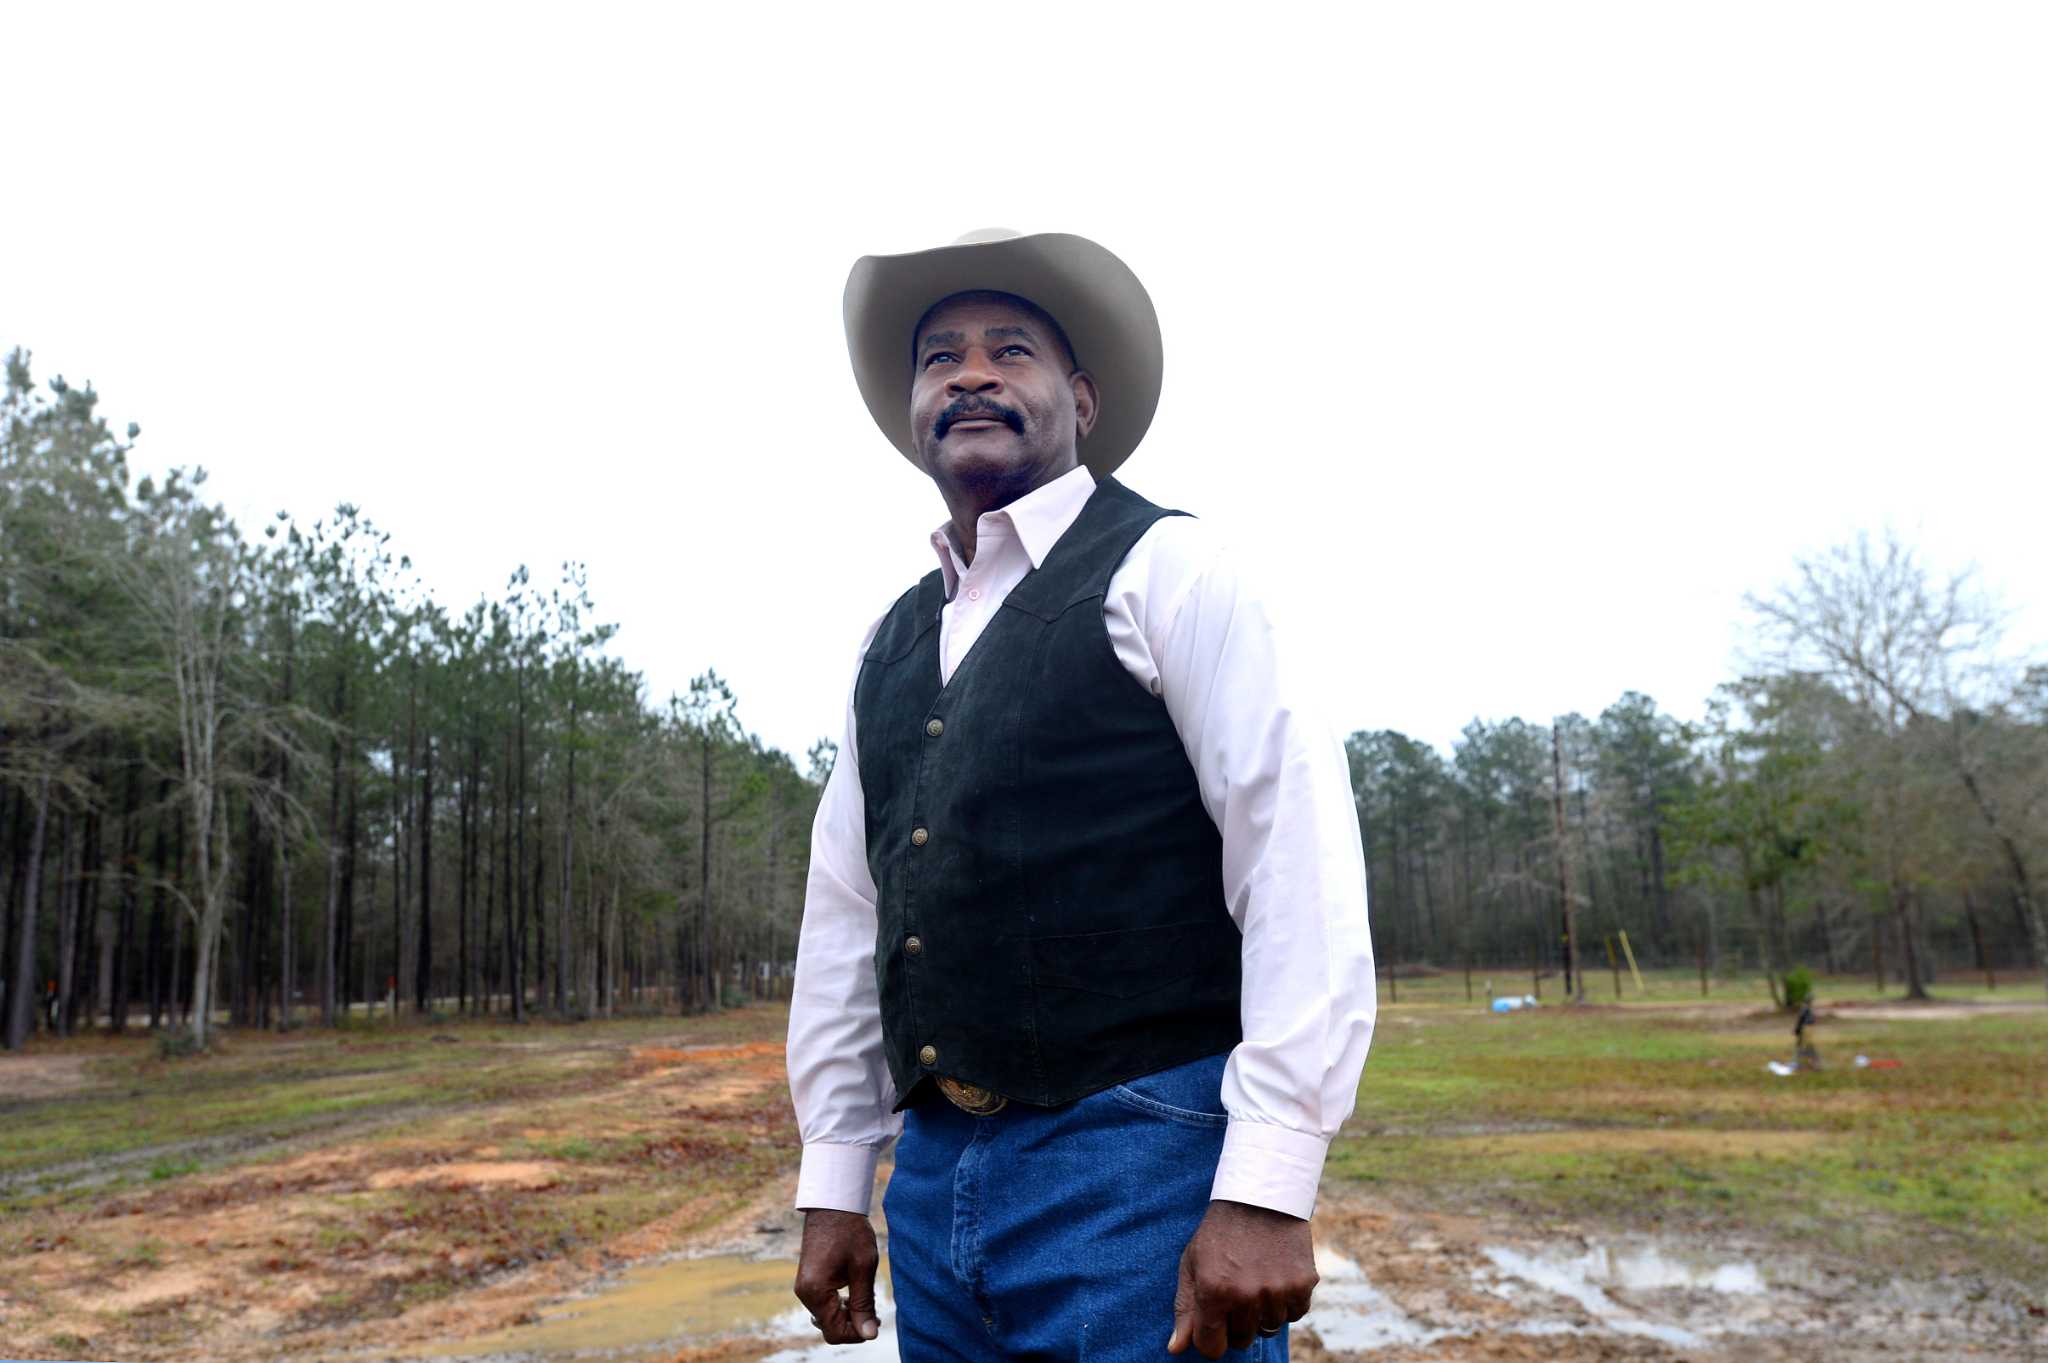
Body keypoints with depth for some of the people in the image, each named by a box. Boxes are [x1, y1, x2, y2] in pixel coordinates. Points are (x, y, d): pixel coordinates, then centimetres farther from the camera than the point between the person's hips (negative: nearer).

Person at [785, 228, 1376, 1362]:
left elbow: (1302, 869, -13)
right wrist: (833, 1185, 14)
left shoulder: (1166, 570, -5)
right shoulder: (891, 646, 13)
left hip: (1142, 1166, -6)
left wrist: (1266, 1192, -18)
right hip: (936, 1176, 6)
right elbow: (845, 915, 15)